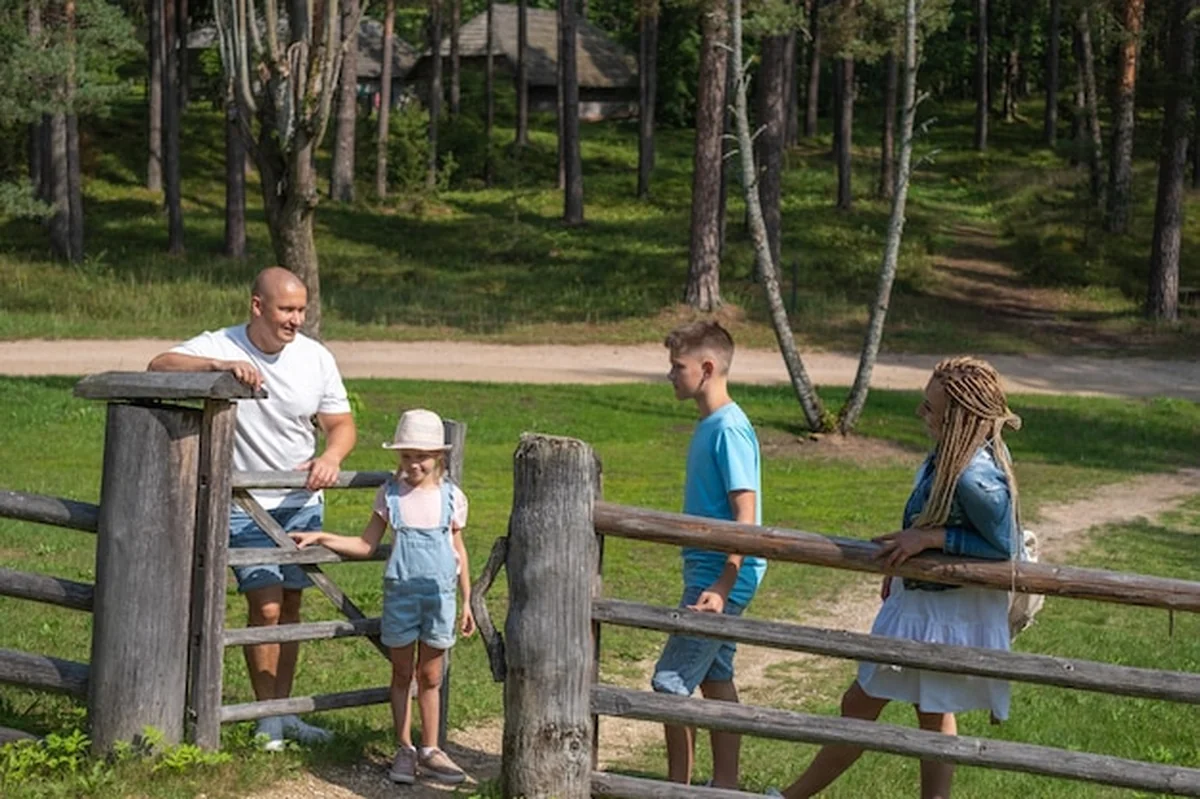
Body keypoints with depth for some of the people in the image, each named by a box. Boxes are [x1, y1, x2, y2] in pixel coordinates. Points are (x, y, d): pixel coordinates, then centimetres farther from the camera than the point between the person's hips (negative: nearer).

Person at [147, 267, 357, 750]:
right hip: (244, 504, -4)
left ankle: (283, 712, 20)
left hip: (302, 502, 4)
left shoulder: (316, 358, -3)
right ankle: (269, 720, 1)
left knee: (290, 607, 10)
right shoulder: (220, 347, -12)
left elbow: (341, 424, 3)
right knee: (266, 607, -10)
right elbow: (159, 366, -26)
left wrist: (331, 456, -19)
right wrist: (218, 365, -41)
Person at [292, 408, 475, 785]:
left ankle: (429, 751, 17)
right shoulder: (390, 494, 0)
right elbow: (366, 546, 5)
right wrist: (320, 538, -5)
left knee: (430, 676, 8)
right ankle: (405, 750, 16)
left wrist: (467, 602, 10)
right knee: (402, 674, 7)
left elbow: (458, 550, 9)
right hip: (400, 593, 0)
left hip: (439, 594, 0)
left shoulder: (451, 496, 1)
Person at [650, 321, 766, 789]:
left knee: (671, 681, -7)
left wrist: (722, 587, -26)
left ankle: (678, 784, 3)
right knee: (714, 678, 14)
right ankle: (725, 784, 21)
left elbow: (745, 515, -22)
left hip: (721, 576, -10)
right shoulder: (709, 425, 12)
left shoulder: (729, 429, -18)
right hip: (708, 571, 10)